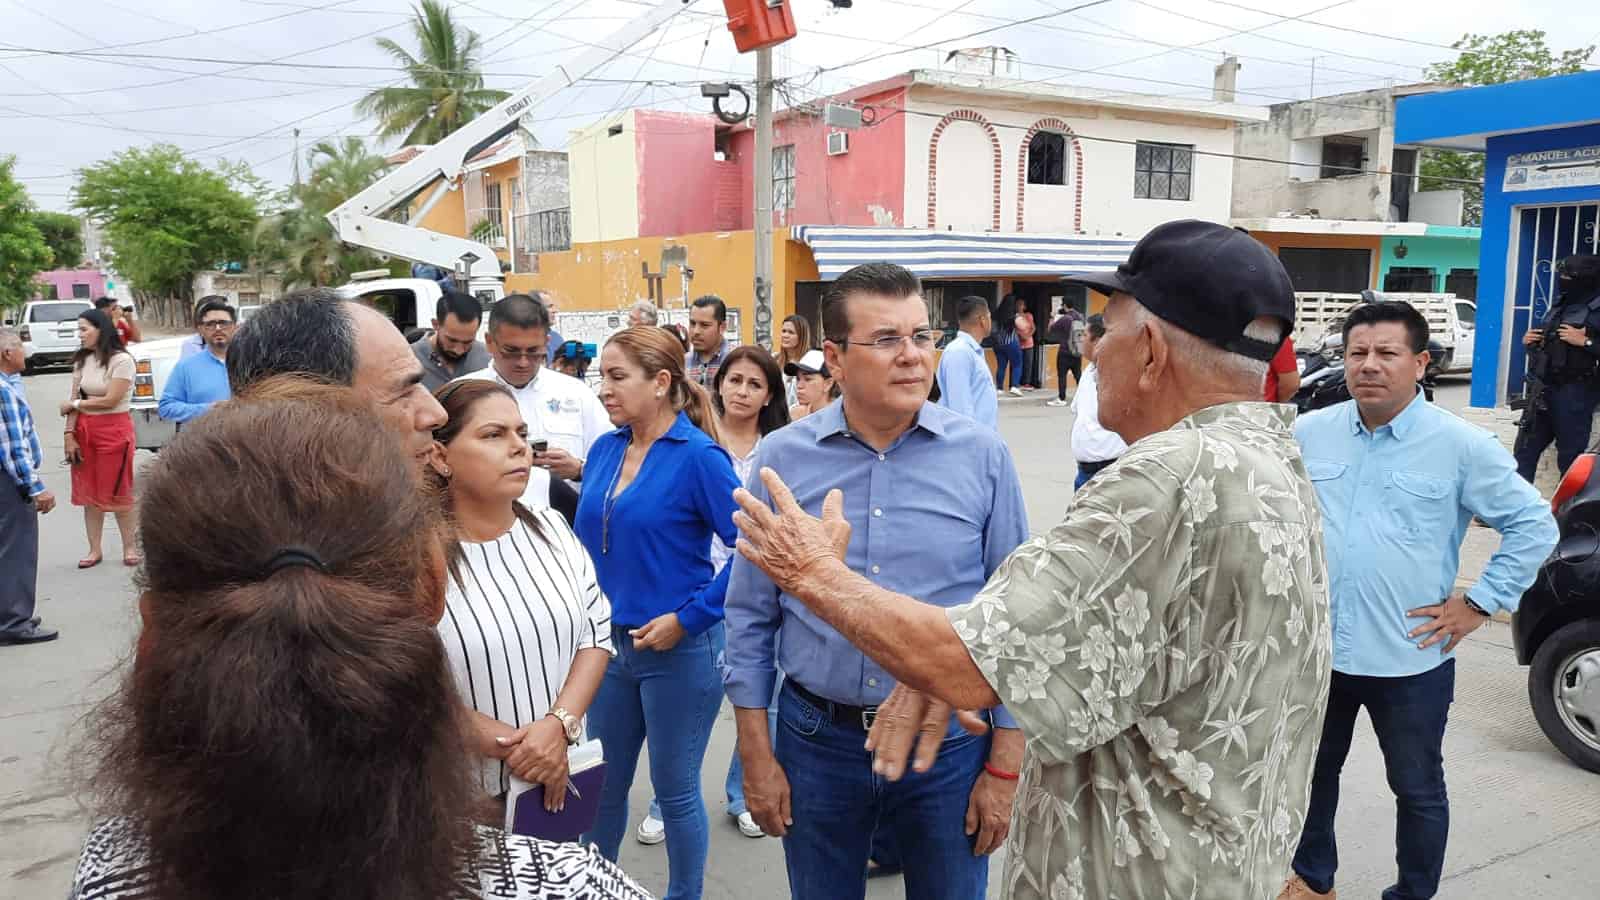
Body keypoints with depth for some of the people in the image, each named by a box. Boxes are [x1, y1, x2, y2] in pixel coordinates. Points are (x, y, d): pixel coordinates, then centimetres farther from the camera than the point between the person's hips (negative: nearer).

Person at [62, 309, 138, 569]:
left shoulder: (121, 360, -12)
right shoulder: (82, 360, 8)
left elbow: (110, 401, -15)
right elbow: (74, 399, 5)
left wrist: (73, 404, -3)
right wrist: (69, 434, -3)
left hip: (115, 429, -6)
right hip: (84, 430, 6)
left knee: (117, 492, 2)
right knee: (88, 492, 8)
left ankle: (130, 547, 15)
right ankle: (94, 550, 15)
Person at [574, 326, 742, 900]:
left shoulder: (697, 456, -15)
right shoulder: (604, 450, 3)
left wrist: (689, 618, -19)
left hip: (678, 650, -6)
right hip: (608, 643, 6)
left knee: (675, 789, 10)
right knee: (601, 783, 18)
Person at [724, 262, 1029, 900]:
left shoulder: (982, 456, -7)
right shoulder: (781, 458, -5)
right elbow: (750, 617, 1)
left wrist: (1005, 766, -2)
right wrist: (756, 756, 2)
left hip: (949, 743, -1)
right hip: (815, 740, 1)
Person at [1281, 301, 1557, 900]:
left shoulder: (1461, 446, -10)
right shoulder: (1309, 434, -1)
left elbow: (1534, 526, -4)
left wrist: (1479, 604, -7)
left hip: (1411, 660, -3)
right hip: (1314, 649, 3)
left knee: (1417, 790, 16)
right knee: (1311, 772, 20)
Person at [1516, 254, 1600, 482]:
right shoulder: (1560, 303, 13)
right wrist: (1530, 340, 5)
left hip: (1575, 393, -8)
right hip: (1544, 388, 8)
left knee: (1571, 459, 0)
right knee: (1525, 450, 12)